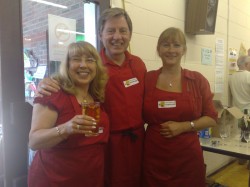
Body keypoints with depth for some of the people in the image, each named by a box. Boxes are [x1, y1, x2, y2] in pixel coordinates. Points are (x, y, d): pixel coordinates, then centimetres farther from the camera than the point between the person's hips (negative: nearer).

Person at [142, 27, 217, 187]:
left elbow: (212, 118, 1)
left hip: (188, 157, 1)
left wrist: (184, 126, -12)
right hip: (155, 157, 0)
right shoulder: (148, 79, -1)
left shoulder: (198, 80, -1)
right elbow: (140, 116, 7)